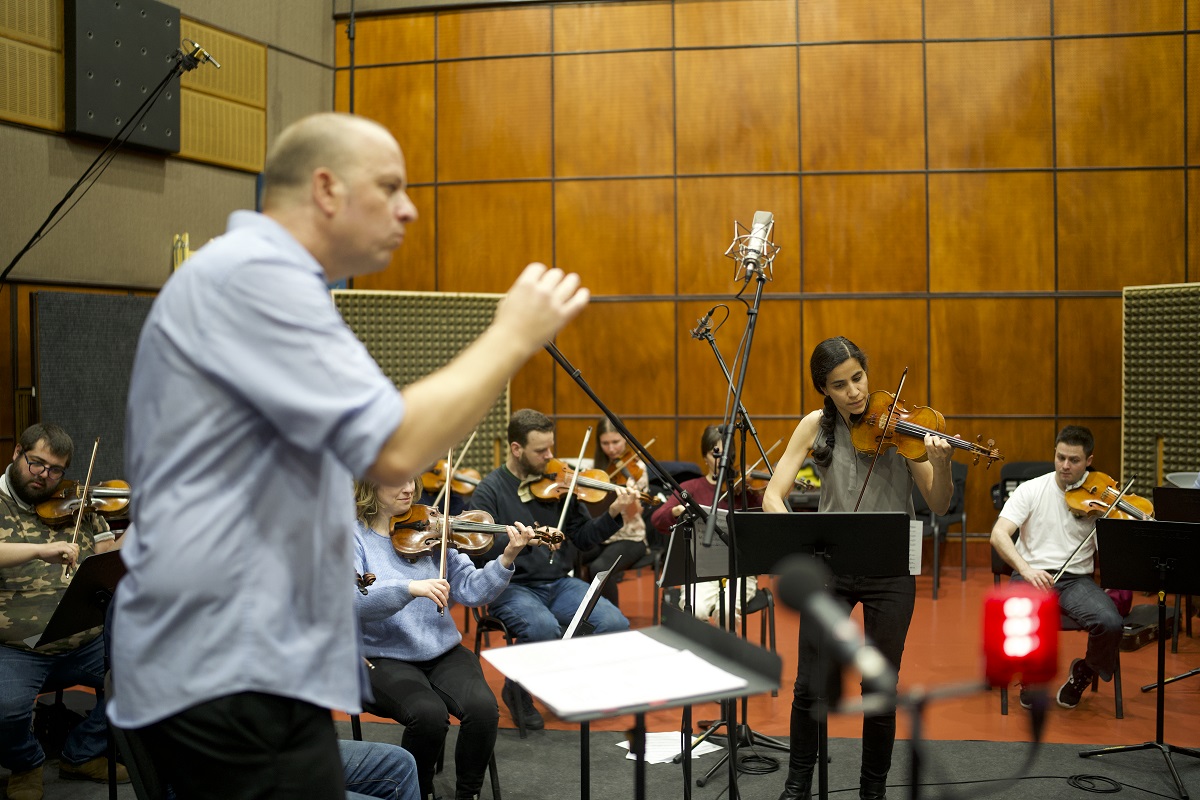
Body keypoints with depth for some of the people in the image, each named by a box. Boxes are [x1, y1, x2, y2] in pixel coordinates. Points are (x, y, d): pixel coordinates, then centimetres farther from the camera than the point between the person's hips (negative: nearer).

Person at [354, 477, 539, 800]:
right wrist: (409, 588, -35)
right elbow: (351, 600, -21)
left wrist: (507, 559, -16)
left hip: (444, 652, 3)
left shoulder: (428, 531, 5)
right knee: (429, 714, -30)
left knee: (483, 708, -23)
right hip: (385, 658, -3)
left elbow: (469, 590, 0)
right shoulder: (351, 537, -5)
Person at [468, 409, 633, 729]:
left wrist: (613, 515, -9)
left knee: (616, 624, -20)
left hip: (559, 583, 4)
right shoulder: (489, 490, -4)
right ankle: (517, 691, -3)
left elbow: (583, 538, 8)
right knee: (545, 628, -35)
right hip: (512, 587, -4)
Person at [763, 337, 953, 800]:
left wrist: (940, 465, -28)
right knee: (811, 687, 2)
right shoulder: (816, 426, -1)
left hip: (891, 570, -1)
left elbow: (938, 507, -7)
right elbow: (773, 496, -6)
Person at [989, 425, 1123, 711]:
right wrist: (1026, 569, -27)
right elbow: (999, 534, -10)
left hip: (1077, 579, 1)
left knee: (1111, 623, -29)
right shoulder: (1031, 490, 2)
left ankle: (1084, 672, 8)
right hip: (1033, 577, -1)